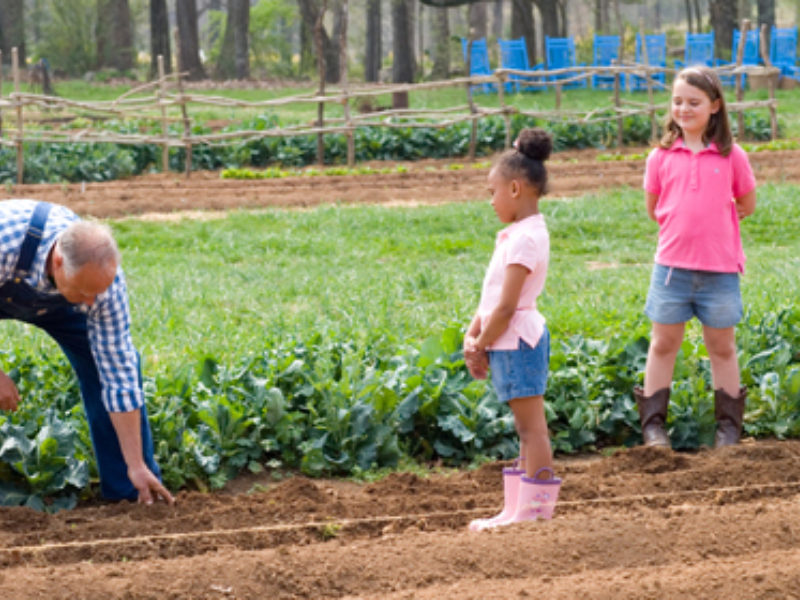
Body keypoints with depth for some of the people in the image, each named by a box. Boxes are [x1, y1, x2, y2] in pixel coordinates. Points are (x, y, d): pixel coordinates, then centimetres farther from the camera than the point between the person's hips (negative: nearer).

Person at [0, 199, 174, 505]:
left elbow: (118, 374, -28)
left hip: (52, 303, 2)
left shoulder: (104, 277, -35)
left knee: (113, 361, -13)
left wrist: (137, 467, -27)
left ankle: (127, 487, -1)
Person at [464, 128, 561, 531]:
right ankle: (518, 510, 17)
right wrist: (473, 335, 5)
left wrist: (482, 346, -11)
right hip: (512, 342, 10)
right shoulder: (518, 234, 14)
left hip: (516, 341, -10)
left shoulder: (524, 240, -18)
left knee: (531, 426, -6)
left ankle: (534, 510, -4)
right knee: (526, 427, 12)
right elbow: (492, 296, 15)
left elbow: (505, 306, -21)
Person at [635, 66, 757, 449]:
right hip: (672, 265, 1)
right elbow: (653, 207, 11)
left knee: (722, 347, 8)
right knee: (664, 344, 6)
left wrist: (713, 226, 6)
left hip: (720, 269, -1)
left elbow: (747, 205, 8)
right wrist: (683, 228, 6)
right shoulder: (662, 156, 1)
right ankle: (653, 423, 14)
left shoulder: (731, 157, -2)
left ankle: (728, 425, 17)